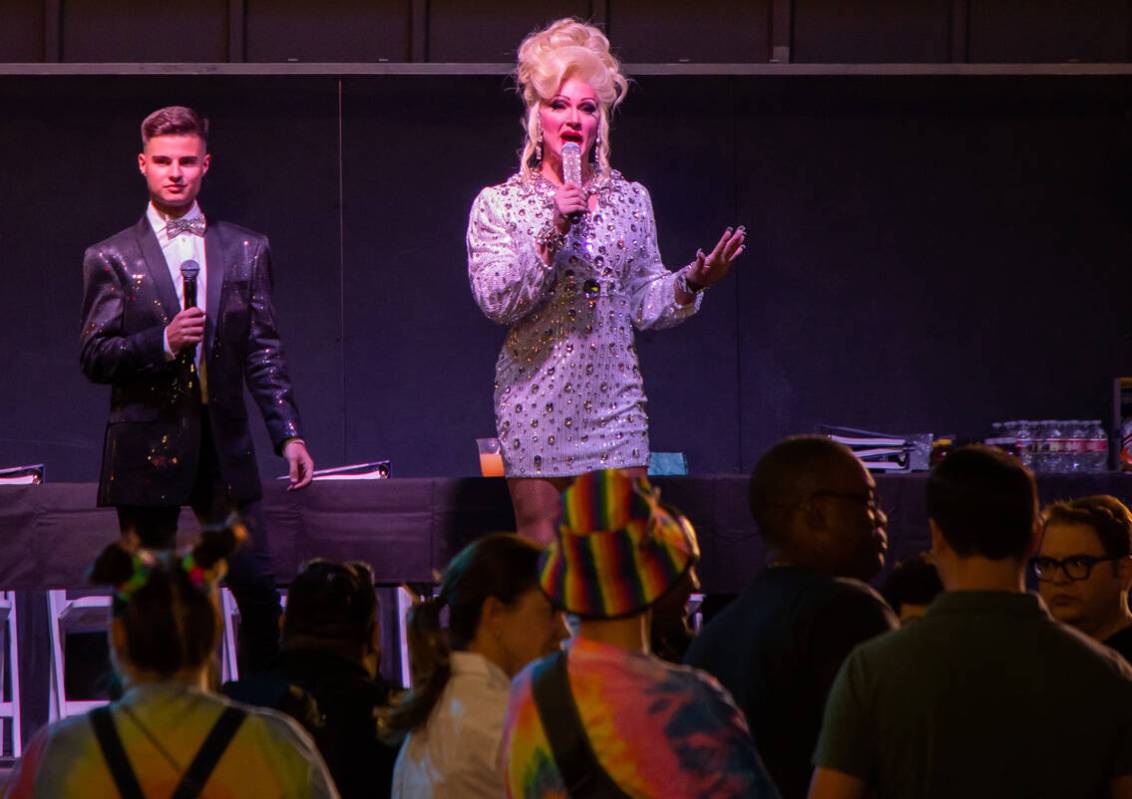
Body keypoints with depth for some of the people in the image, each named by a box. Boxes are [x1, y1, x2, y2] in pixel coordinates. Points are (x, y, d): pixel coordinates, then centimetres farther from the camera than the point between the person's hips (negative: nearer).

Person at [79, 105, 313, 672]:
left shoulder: (246, 252, 13)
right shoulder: (111, 259, 6)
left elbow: (264, 354, 11)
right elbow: (93, 357, 0)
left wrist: (289, 434, 2)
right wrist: (163, 342, -16)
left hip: (225, 442, 2)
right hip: (146, 448, -2)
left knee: (259, 593, -4)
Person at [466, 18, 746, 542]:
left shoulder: (630, 200, 10)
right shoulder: (498, 204, 1)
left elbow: (644, 306, 13)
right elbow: (495, 301, -10)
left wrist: (691, 282, -6)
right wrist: (553, 233, -18)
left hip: (613, 400, 3)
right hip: (535, 398, -2)